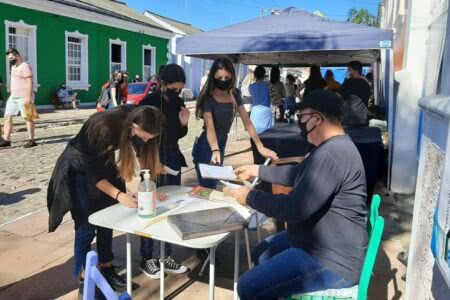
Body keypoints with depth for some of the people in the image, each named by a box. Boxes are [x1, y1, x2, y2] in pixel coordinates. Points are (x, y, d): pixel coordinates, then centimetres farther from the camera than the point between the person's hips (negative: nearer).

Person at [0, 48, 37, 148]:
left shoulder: (25, 66, -9)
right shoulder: (13, 67, 19)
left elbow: (30, 82, -16)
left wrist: (28, 97, -23)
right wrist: (11, 94, 20)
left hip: (24, 97, -9)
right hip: (13, 97, 9)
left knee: (27, 117, -5)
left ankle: (31, 140, 0)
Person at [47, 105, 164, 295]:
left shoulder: (133, 125, -19)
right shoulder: (105, 128, -37)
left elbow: (143, 156, -8)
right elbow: (93, 172, -30)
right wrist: (119, 195, -37)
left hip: (102, 165, 6)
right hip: (79, 169, -6)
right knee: (86, 226, -6)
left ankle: (106, 270, 21)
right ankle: (84, 279, 7)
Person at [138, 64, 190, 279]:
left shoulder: (178, 103, 2)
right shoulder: (147, 103, -13)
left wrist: (183, 124, -9)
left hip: (172, 158, 6)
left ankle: (167, 256, 24)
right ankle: (146, 258, 17)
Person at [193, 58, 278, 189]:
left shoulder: (234, 95, -1)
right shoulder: (208, 98, -17)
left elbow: (247, 121, -4)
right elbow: (210, 127, -27)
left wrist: (260, 147, -13)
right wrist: (215, 150, -45)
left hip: (221, 144, 6)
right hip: (206, 147, -6)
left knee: (213, 185, 17)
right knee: (207, 188, 0)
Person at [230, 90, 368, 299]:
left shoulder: (331, 154, -28)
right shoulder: (331, 147, 10)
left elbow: (296, 208, -31)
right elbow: (296, 174, 23)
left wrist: (251, 197, -18)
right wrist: (257, 170, 23)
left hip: (332, 262, -11)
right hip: (319, 241, 11)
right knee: (261, 253, 24)